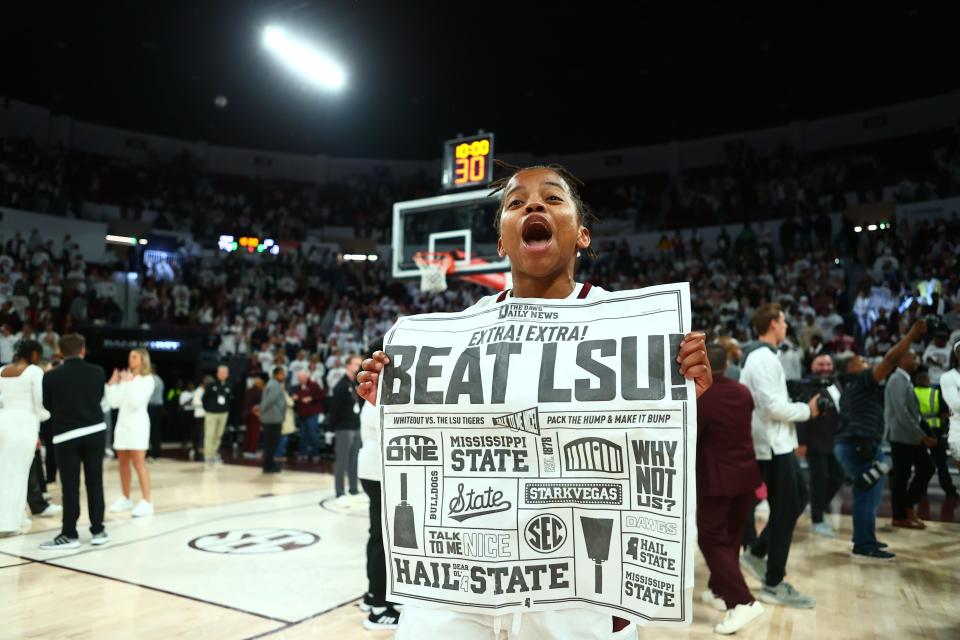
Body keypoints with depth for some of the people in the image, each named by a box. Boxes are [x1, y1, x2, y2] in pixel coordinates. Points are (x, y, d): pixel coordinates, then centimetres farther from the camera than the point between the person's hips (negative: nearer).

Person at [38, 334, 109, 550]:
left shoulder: (51, 376, -6)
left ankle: (69, 534, 8)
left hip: (66, 435, -1)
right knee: (95, 482, 7)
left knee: (70, 486, 4)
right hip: (95, 431, 2)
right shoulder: (97, 372, -2)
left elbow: (47, 406, 4)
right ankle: (98, 531, 13)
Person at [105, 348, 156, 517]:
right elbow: (114, 402, 7)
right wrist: (112, 384, 1)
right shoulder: (125, 378, 11)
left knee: (139, 463, -10)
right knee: (123, 463, 12)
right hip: (122, 422, 7)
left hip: (137, 423, -6)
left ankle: (146, 502, -9)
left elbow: (136, 401, -16)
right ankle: (125, 499, 23)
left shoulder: (147, 379, -4)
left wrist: (129, 382, -16)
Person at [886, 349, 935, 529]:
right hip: (902, 437, -9)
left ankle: (909, 505, 21)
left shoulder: (905, 380, 15)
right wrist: (922, 436, -20)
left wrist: (922, 435, 12)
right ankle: (900, 517, 10)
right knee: (901, 475, -1)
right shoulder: (898, 380, -15)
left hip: (911, 437, 9)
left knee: (927, 468, 11)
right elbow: (902, 413, -22)